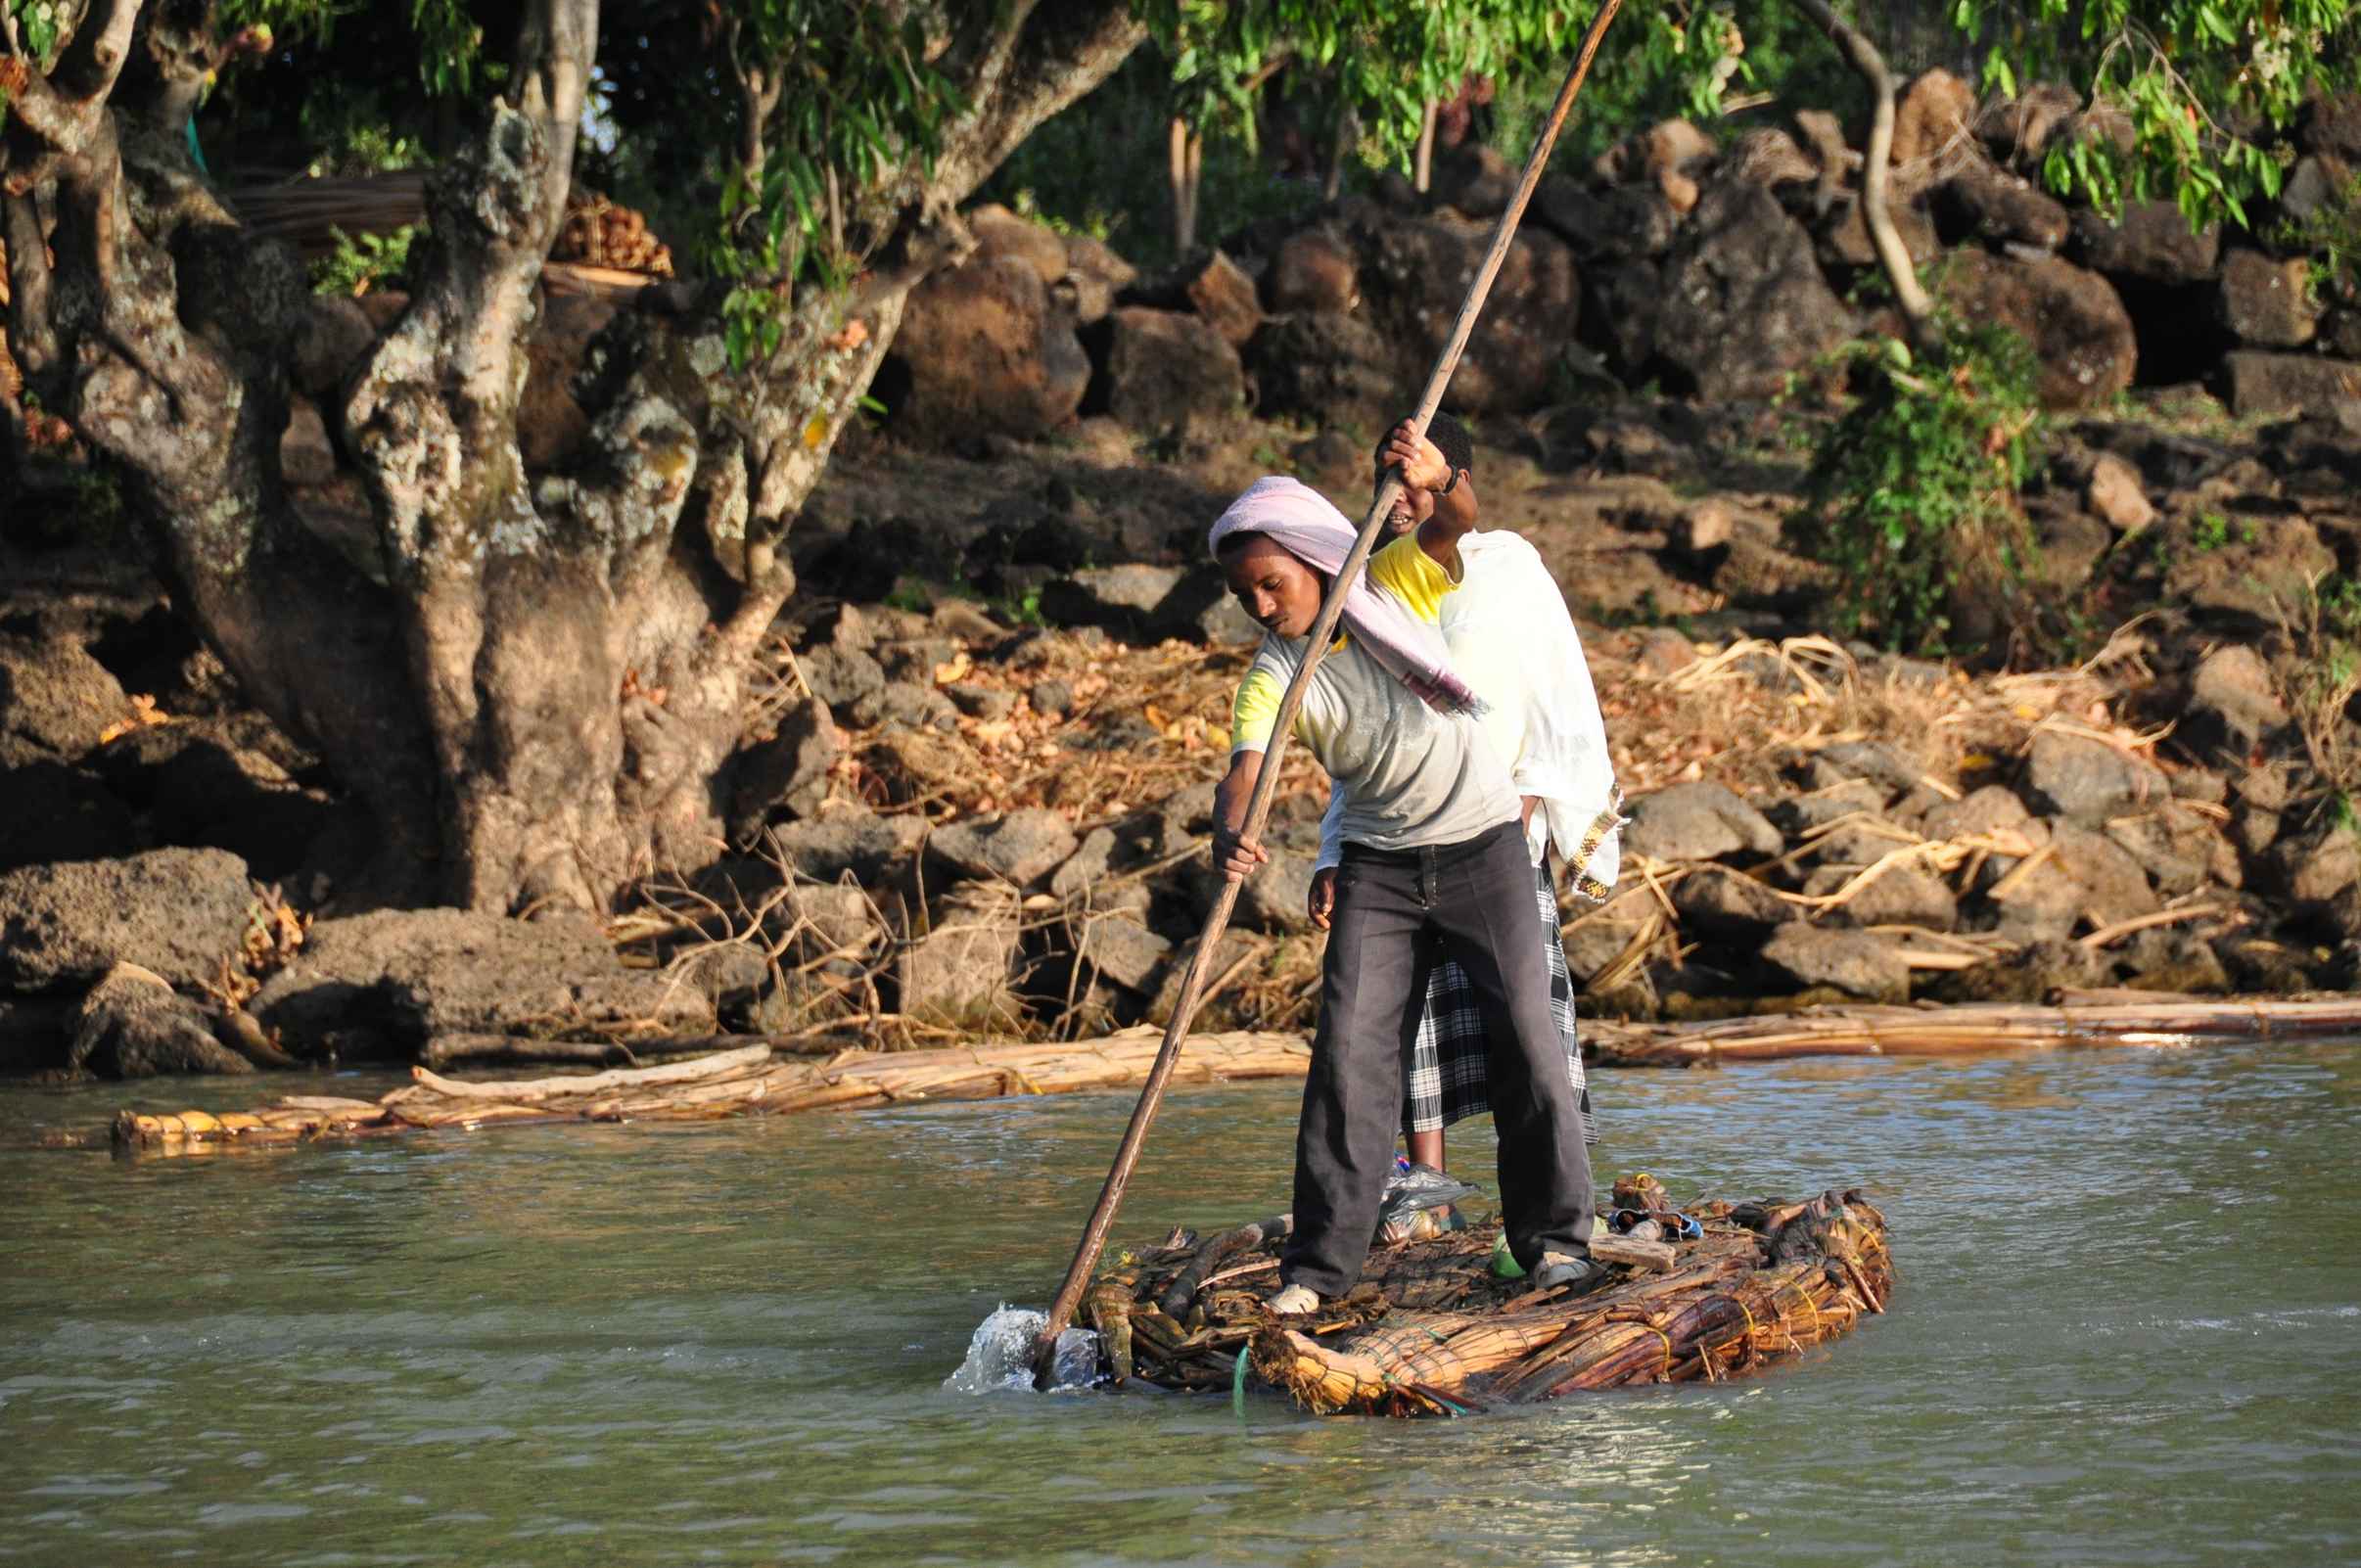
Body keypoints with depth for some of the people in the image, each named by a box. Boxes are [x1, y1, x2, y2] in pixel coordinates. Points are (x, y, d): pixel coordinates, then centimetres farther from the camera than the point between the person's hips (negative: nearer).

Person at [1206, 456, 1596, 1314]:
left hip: (1481, 839, -1)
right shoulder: (1272, 679, -7)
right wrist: (1231, 832, -44)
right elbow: (1245, 769, -22)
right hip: (1377, 864, 1)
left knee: (1524, 1033, -5)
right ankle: (1319, 1265, -5)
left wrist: (1438, 483, -45)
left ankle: (1554, 1236, 5)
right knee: (1349, 1050, -7)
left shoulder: (1395, 585, -6)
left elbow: (1452, 527, -22)